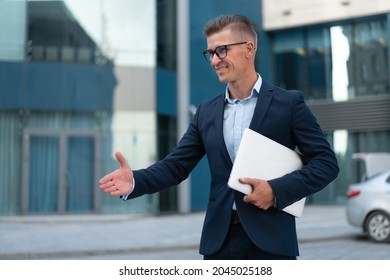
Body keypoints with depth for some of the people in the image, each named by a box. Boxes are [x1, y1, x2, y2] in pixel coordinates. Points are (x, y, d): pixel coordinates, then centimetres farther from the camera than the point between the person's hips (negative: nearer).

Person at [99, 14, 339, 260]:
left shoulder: (289, 103, -2)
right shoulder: (207, 112, 11)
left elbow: (326, 162, -3)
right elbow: (176, 165, 6)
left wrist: (277, 190, -16)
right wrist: (135, 180, -13)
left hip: (271, 239, -4)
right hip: (220, 240, 4)